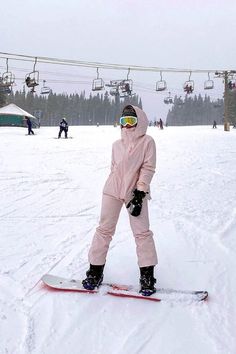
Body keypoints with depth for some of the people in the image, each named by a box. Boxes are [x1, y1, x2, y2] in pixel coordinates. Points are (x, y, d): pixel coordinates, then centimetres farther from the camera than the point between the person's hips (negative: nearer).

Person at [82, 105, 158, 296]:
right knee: (104, 229, 4)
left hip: (136, 192, -3)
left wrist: (140, 193, -15)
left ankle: (147, 275, 8)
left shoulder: (147, 141, -3)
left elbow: (148, 168, -8)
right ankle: (95, 271, 13)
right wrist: (116, 185, 15)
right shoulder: (117, 144, 10)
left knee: (142, 232, -2)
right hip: (112, 190, 4)